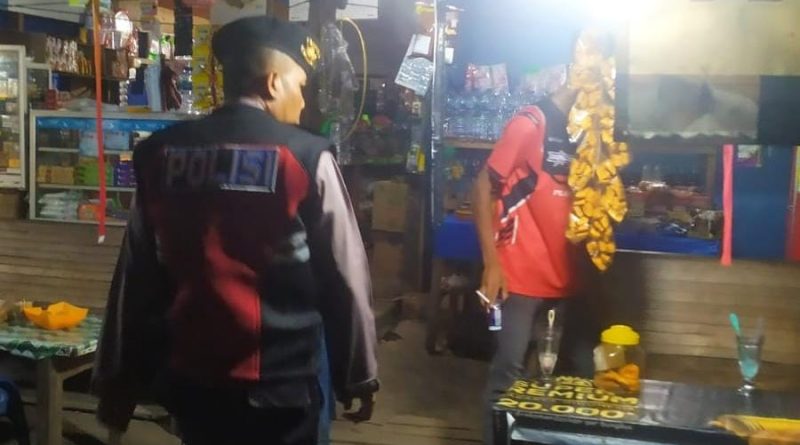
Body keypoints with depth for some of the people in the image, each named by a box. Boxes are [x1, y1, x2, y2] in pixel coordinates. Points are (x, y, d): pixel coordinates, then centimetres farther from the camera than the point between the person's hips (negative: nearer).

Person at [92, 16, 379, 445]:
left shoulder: (159, 154, 2)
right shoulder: (307, 157, -10)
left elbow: (134, 277, 7)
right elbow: (343, 277, -6)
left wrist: (117, 378, 16)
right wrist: (359, 376, 5)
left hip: (188, 378, 5)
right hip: (278, 385, -4)